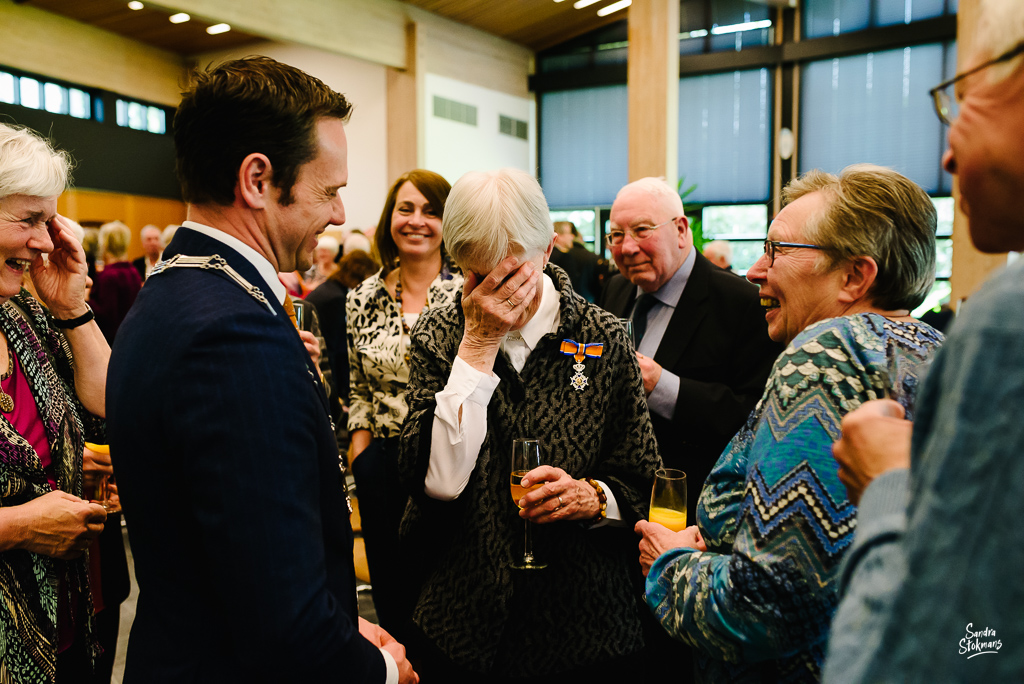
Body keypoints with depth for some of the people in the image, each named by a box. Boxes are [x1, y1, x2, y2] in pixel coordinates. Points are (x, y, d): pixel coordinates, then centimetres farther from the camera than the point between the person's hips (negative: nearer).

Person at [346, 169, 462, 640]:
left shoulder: (469, 293, -7)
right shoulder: (362, 300, 6)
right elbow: (358, 389, 13)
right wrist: (363, 456, 6)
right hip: (385, 470, 4)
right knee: (393, 604, 15)